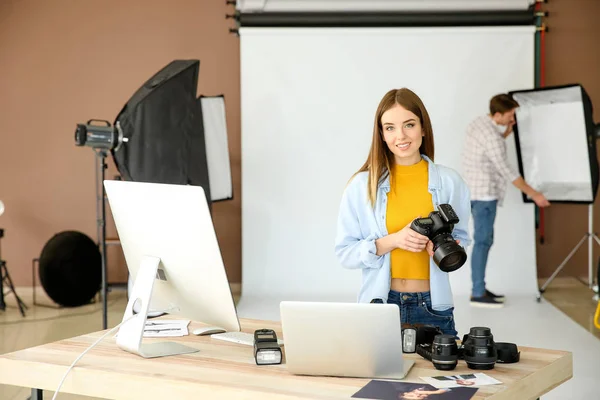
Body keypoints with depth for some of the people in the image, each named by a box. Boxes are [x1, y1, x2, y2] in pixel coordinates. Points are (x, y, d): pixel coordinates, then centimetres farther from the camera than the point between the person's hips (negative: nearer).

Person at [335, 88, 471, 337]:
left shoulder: (448, 182, 1)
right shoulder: (362, 185, -2)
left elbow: (461, 240, 9)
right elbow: (345, 253, -3)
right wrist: (393, 241, -18)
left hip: (433, 308, 1)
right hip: (379, 305, -1)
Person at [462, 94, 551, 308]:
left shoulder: (479, 122, 8)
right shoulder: (491, 135, -21)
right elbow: (506, 171, -21)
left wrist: (507, 132, 9)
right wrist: (533, 194, -16)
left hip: (479, 192, 10)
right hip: (483, 193, -10)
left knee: (485, 240, 13)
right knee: (483, 241, -7)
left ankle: (480, 289, 18)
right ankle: (478, 294, -3)